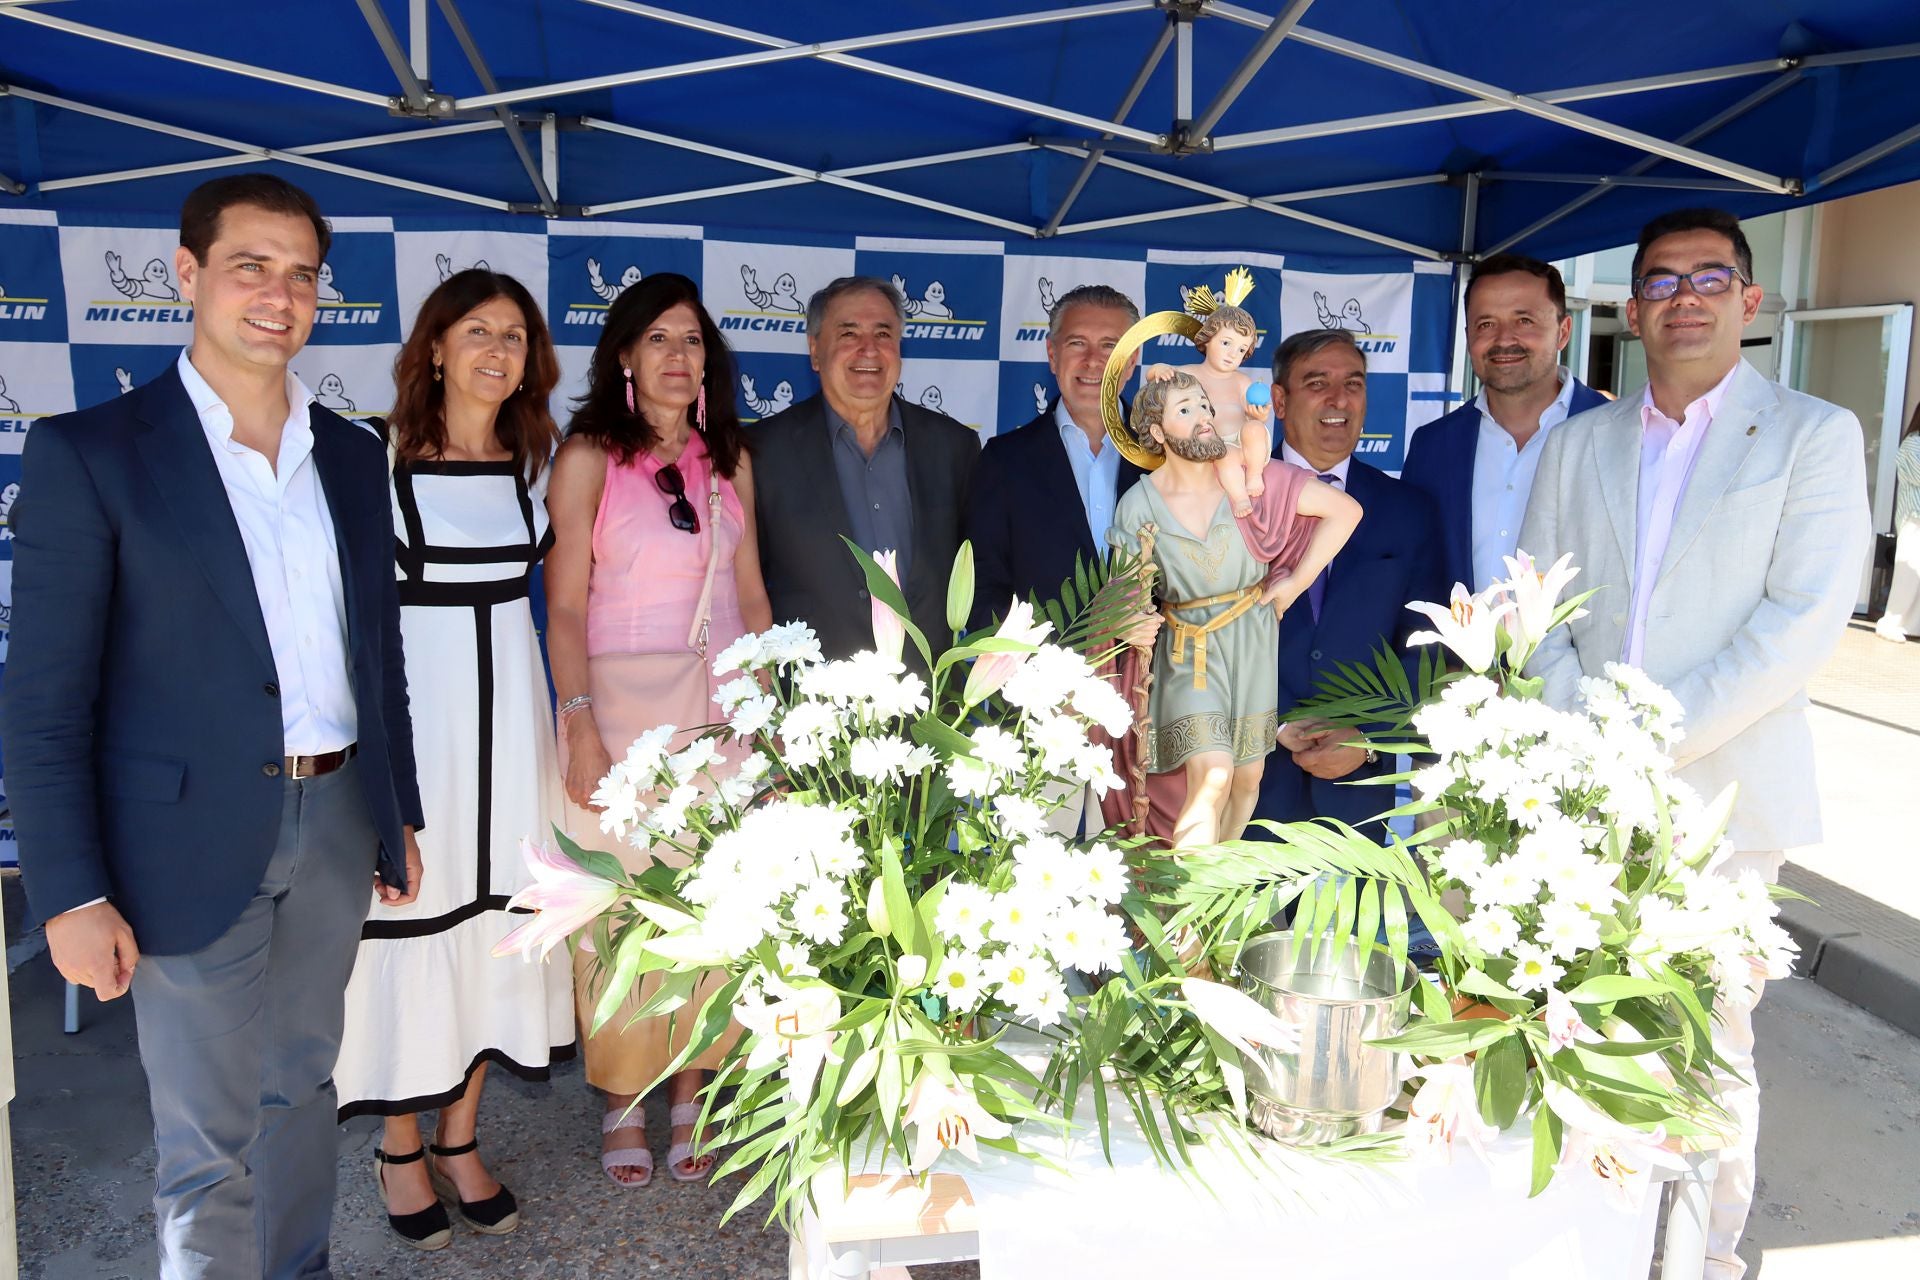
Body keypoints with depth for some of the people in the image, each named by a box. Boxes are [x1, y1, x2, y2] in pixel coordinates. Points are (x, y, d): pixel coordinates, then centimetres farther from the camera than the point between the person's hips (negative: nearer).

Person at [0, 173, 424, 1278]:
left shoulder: (353, 455, 7)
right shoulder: (89, 452, -8)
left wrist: (400, 812, 13)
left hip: (336, 820, 5)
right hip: (193, 839, -5)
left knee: (303, 1083, 21)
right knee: (207, 1143, 7)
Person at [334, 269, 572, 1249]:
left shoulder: (537, 459, 7)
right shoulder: (378, 458, -6)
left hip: (505, 701, 4)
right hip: (409, 699, -4)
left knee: (493, 908, 10)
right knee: (411, 909, 3)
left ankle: (460, 1139, 27)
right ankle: (400, 1149, 25)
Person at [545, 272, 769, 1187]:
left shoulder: (729, 461, 11)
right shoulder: (588, 459, 0)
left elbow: (752, 598, 12)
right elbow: (565, 606, -5)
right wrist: (582, 724, -15)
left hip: (721, 708, 4)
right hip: (621, 703, -3)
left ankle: (689, 1097, 21)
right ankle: (623, 1104, 19)